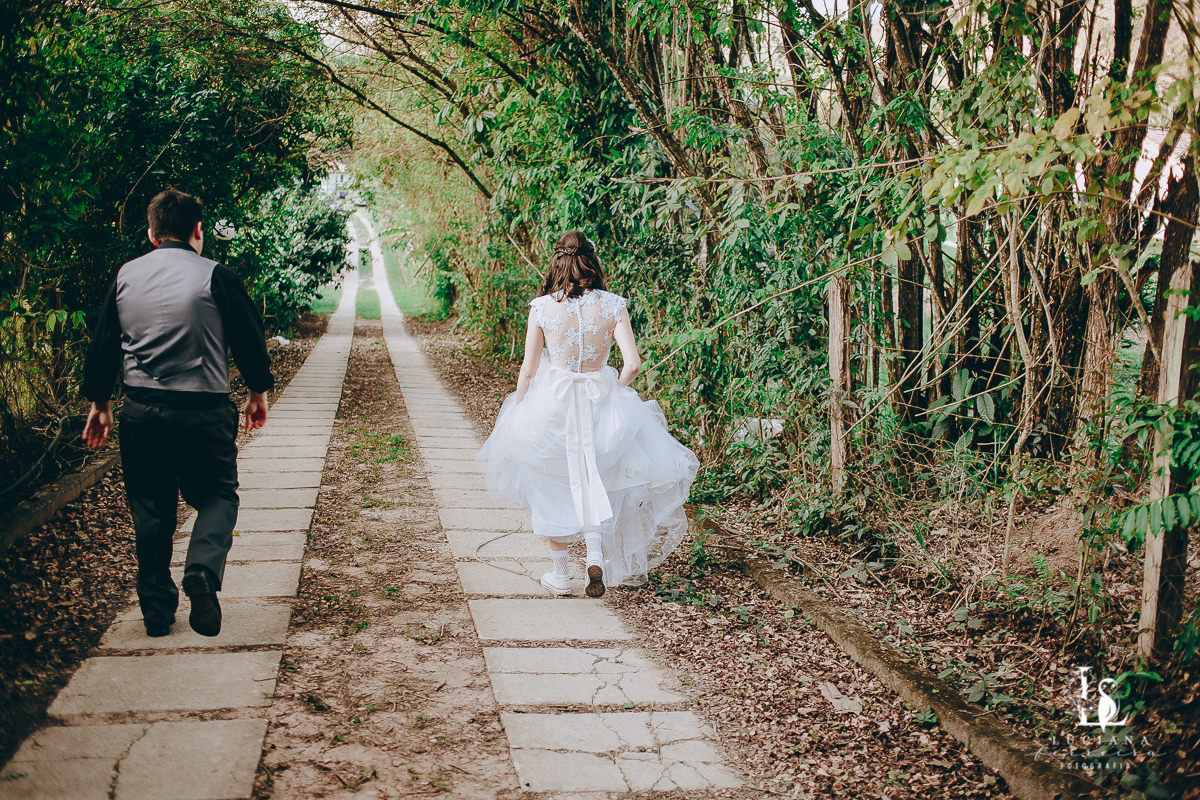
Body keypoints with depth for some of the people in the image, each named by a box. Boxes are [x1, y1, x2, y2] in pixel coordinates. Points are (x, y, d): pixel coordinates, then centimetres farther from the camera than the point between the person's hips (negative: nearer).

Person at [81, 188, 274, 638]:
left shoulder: (126, 276, 5)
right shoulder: (215, 276, -7)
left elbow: (103, 344, 11)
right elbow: (248, 336, -2)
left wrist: (99, 403, 21)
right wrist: (259, 391, 13)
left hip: (140, 410, 4)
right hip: (204, 410, -3)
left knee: (150, 507, 14)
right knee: (217, 494, 12)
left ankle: (156, 609, 18)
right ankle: (203, 570, -14)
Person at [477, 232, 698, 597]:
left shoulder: (542, 307, -10)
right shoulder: (612, 305, -9)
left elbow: (528, 370, -6)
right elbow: (633, 364, -12)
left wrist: (516, 412, 9)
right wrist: (613, 392, 8)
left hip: (551, 403, 0)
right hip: (601, 403, 1)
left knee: (552, 489, 17)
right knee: (596, 484, 20)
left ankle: (560, 574, 25)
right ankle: (596, 554, -2)